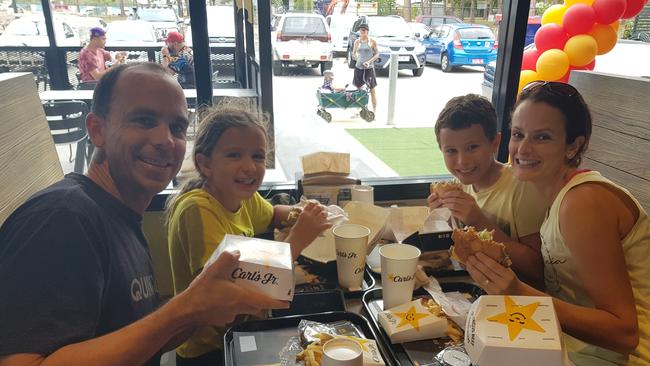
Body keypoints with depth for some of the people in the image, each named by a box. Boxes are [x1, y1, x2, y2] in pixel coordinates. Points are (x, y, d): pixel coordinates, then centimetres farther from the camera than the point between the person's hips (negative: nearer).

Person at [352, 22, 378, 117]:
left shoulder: (372, 42, -2)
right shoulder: (357, 42, 7)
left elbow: (377, 54, -1)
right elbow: (354, 53, 19)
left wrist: (369, 61, -14)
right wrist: (358, 59, 3)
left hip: (369, 68, -4)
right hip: (358, 67, 4)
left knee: (372, 89, -1)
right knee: (359, 89, 10)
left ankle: (374, 110, 4)